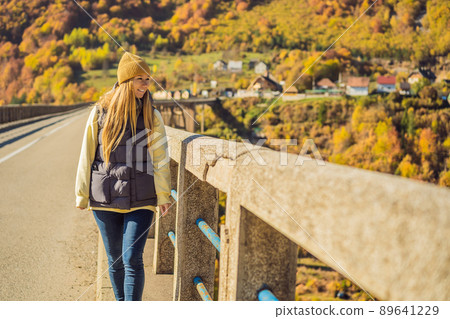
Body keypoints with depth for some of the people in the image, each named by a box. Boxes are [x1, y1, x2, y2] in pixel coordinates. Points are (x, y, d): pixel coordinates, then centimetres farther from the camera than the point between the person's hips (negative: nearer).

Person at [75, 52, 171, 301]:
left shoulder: (152, 116, 2)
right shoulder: (100, 112, 1)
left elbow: (160, 159, 3)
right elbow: (87, 156, 5)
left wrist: (163, 195, -3)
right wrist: (82, 194, 7)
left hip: (141, 199, -1)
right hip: (105, 199, 1)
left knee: (132, 260, -9)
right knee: (115, 261, 11)